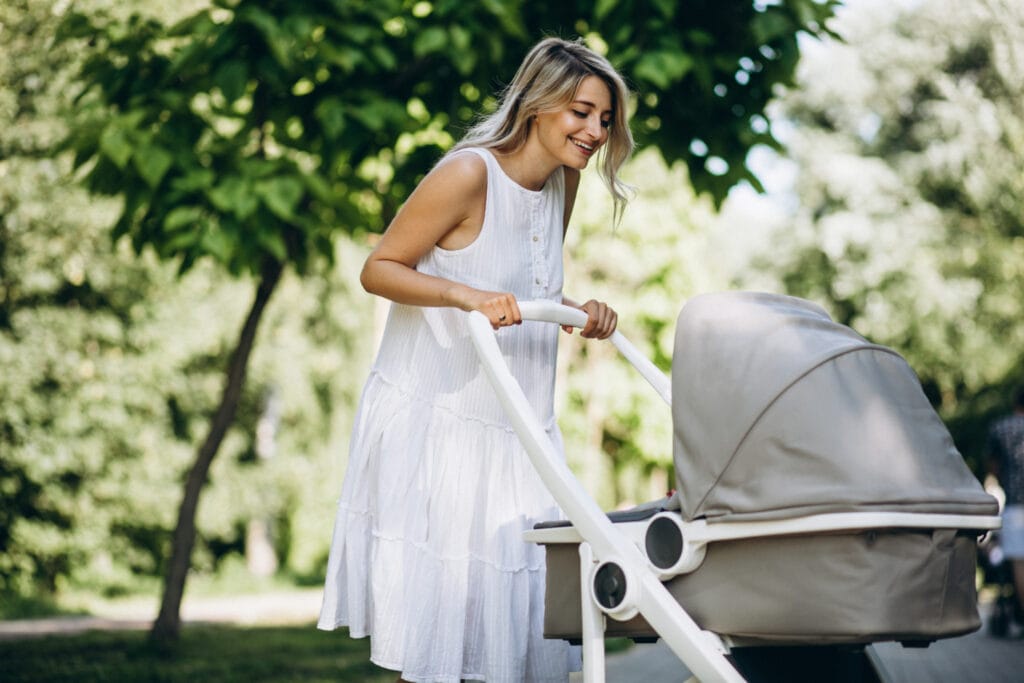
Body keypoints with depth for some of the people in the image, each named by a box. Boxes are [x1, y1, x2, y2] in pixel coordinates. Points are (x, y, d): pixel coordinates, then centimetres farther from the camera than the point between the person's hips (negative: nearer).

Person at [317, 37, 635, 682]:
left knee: (519, 618, 5)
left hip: (516, 432, 7)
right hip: (433, 423, -7)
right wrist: (466, 295, -26)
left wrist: (581, 313, 2)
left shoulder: (563, 181, 9)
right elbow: (379, 270, -11)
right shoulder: (470, 174, -14)